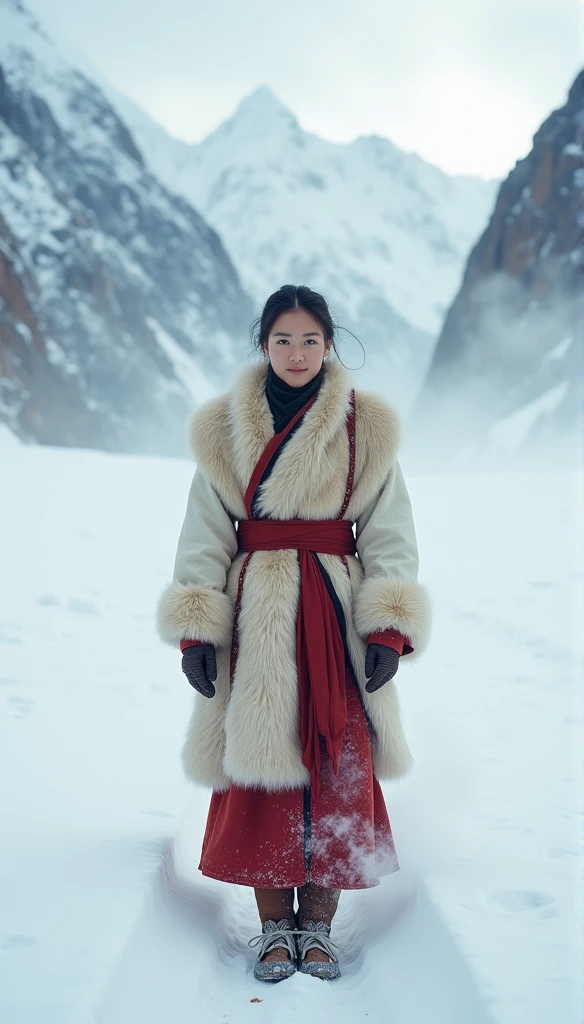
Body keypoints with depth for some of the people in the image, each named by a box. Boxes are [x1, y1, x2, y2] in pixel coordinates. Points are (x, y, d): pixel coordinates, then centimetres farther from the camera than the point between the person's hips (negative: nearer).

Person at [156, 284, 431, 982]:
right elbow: (203, 537, 5)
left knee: (339, 769, 0)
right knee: (259, 767, 0)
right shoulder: (223, 430, 7)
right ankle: (275, 923, 14)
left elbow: (390, 536, 2)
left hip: (339, 614, 0)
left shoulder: (368, 429, 4)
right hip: (255, 617, 0)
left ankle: (318, 923, 15)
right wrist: (196, 629, -4)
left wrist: (389, 629, -9)